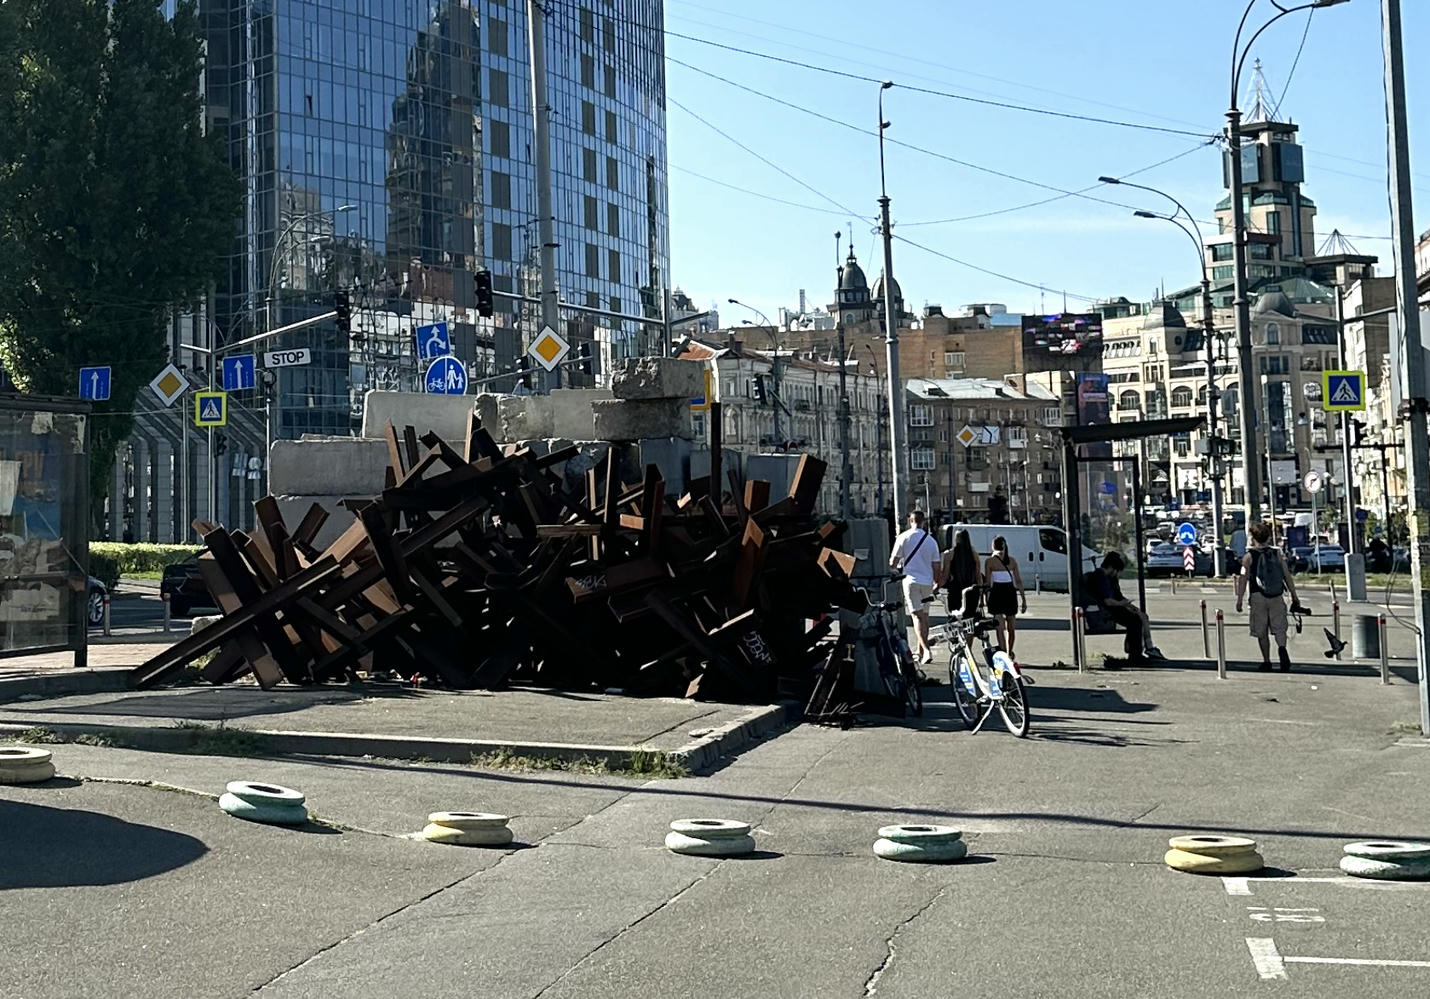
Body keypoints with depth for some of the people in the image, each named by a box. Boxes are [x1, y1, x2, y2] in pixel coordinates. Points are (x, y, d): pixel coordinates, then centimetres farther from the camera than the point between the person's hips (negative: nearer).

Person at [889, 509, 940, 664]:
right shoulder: (931, 540, 6)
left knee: (917, 616, -8)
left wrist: (896, 568, 20)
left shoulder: (903, 538, -4)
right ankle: (921, 652, 20)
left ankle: (926, 649, -23)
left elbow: (893, 562, -3)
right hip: (927, 582, 4)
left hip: (911, 581, -4)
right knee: (924, 615, 13)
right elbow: (936, 567, 8)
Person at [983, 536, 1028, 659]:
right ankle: (1010, 654, 30)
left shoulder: (990, 561, -2)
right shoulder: (1012, 560, 7)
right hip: (1011, 592, 4)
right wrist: (1023, 599, 9)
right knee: (1011, 627, 17)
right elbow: (1019, 581, 5)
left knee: (1000, 627, -5)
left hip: (997, 592, -4)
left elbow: (987, 583, -4)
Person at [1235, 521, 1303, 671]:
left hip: (1258, 596, -2)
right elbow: (1287, 576, 6)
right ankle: (1282, 648, -26)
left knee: (1262, 632, 8)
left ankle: (1266, 661, 12)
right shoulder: (1276, 554, 7)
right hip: (1277, 597, 2)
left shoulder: (1249, 556, -1)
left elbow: (1243, 578, -9)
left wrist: (1239, 599, -8)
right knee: (1279, 628, 3)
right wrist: (1294, 597, 12)